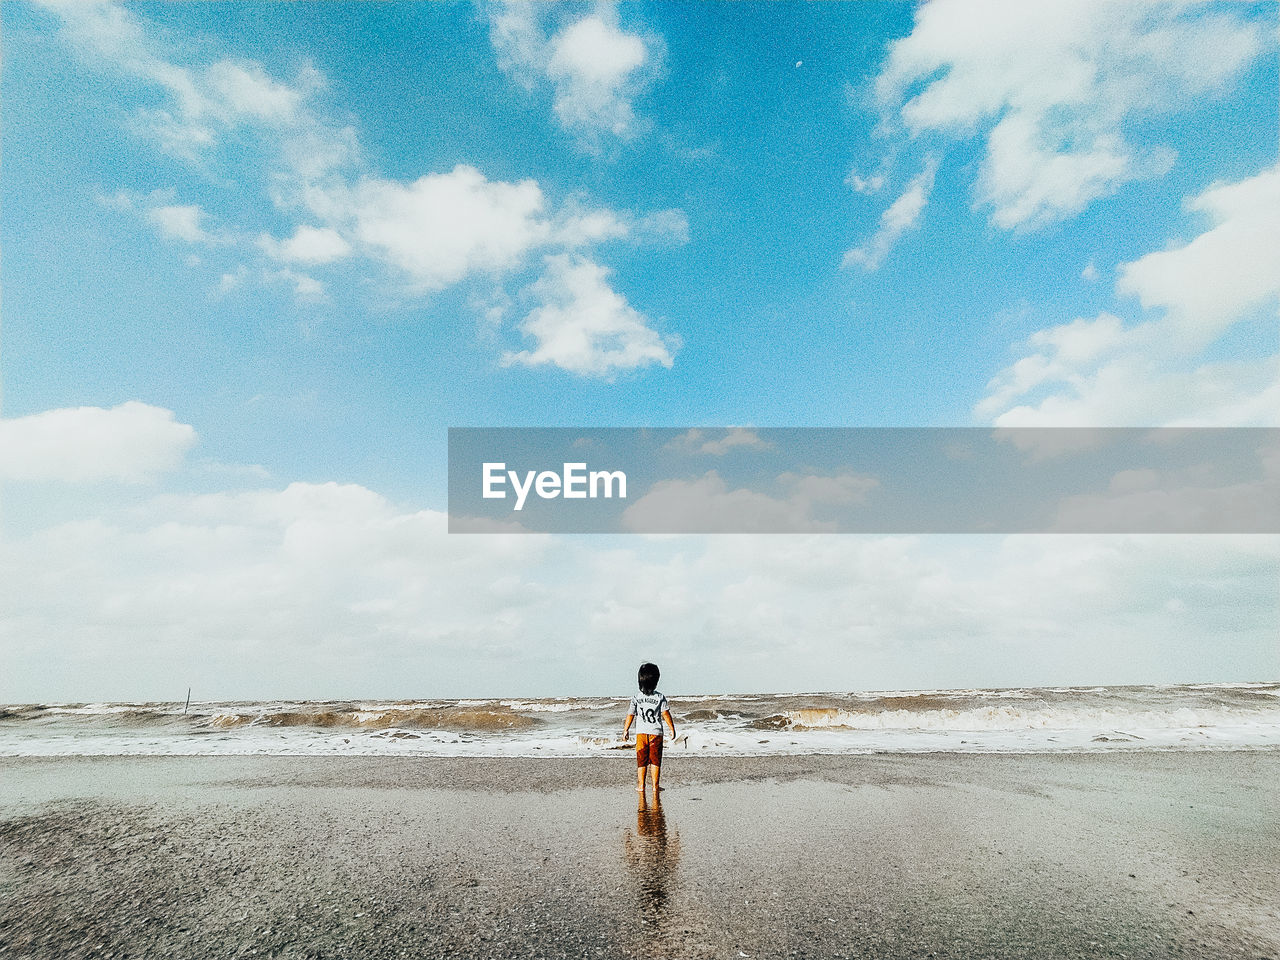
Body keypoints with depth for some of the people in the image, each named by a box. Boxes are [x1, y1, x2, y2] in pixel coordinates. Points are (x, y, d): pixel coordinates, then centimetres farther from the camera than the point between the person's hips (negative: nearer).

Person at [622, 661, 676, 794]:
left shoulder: (636, 698, -1)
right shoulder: (660, 697, -5)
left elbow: (630, 715, 1)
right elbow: (666, 714, -8)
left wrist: (625, 731, 10)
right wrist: (672, 728, 1)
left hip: (641, 733, 1)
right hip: (656, 733, -1)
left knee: (641, 761, 10)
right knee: (655, 761, 7)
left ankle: (641, 786, 12)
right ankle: (655, 786, 8)